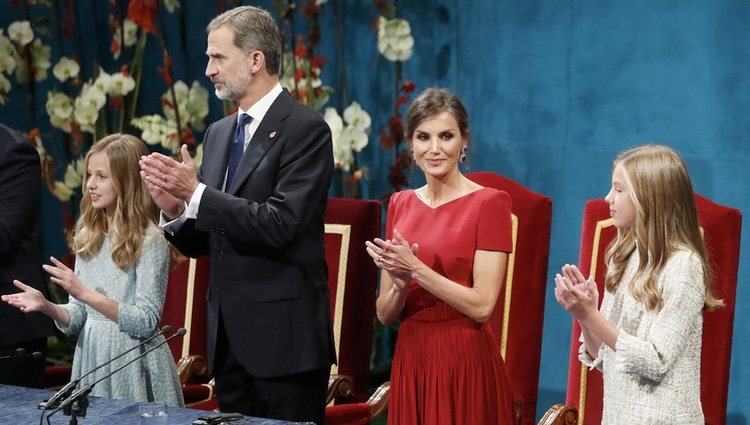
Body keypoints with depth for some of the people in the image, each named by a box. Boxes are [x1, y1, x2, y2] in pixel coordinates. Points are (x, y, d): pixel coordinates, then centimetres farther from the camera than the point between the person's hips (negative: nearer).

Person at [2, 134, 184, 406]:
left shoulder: (150, 240, -11)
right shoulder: (88, 237, 6)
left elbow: (146, 322, -16)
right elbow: (78, 319, 8)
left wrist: (86, 293, -23)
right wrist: (47, 306, -11)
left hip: (132, 364, -5)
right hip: (90, 359, 5)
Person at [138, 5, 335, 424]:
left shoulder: (305, 129, -10)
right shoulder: (218, 133, 13)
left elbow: (280, 225, -21)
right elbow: (203, 243, 15)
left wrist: (197, 192, -20)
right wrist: (176, 208, -6)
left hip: (283, 336, -7)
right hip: (229, 337, 8)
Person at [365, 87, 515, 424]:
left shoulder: (489, 202, -7)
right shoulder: (401, 204, 8)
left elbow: (481, 306, -15)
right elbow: (385, 314, 8)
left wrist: (415, 268, -17)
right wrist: (400, 282, -12)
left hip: (464, 362, -5)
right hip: (410, 360, 5)